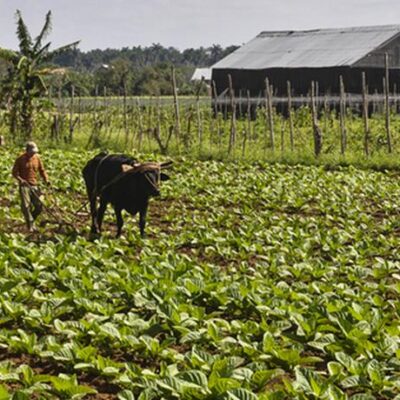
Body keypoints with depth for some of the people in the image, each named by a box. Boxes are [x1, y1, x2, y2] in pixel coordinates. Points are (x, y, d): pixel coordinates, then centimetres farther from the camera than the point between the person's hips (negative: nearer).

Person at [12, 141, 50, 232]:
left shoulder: (37, 158, 5)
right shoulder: (20, 159, -5)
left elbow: (42, 170, 13)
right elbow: (14, 172, -2)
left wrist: (46, 179, -3)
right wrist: (20, 179, -20)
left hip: (34, 185, 4)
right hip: (24, 185, -4)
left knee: (39, 206, 1)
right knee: (26, 206, -12)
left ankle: (31, 221, 24)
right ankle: (30, 225, -2)